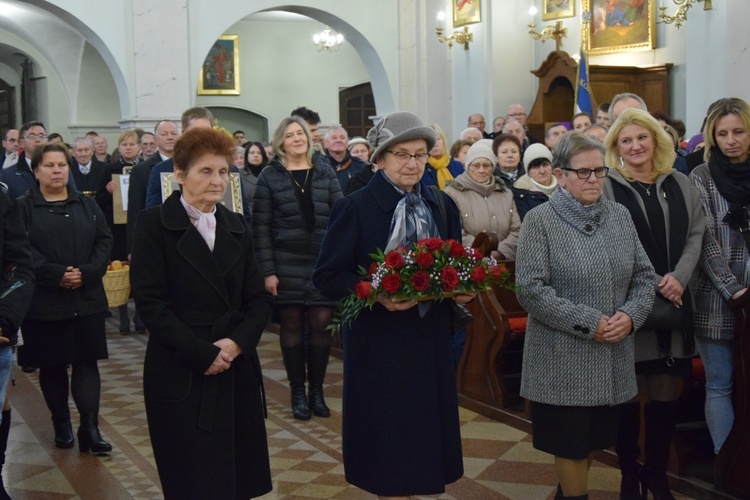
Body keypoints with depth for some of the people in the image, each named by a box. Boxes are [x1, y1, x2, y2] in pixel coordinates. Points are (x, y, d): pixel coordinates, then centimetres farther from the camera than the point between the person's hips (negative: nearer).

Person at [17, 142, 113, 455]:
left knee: (87, 362, 0)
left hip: (87, 298, 2)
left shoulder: (87, 206, 11)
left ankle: (90, 428, 1)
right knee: (52, 365, 8)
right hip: (44, 302, -2)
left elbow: (104, 241, 2)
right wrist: (57, 274, -21)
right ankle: (61, 424, 22)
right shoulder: (23, 208, 0)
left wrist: (87, 273, -14)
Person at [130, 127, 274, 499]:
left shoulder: (237, 226, 11)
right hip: (181, 375, -5)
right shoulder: (154, 223, -5)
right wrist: (202, 354, -16)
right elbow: (150, 302, -12)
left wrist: (237, 342, -11)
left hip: (238, 371, 5)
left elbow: (259, 299, 8)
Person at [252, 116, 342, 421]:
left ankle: (317, 390, 15)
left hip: (322, 262, 1)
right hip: (287, 264, -1)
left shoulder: (325, 172, 7)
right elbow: (260, 226, -1)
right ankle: (297, 392, 17)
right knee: (291, 327, 4)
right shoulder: (270, 176, 1)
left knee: (321, 324, -2)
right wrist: (267, 270, -8)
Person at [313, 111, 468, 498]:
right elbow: (327, 276, -10)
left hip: (431, 338, 5)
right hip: (378, 342, -5)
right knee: (388, 434, 4)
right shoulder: (355, 208, -8)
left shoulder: (442, 206, 8)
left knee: (425, 430, 13)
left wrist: (460, 288, -7)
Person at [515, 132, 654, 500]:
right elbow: (530, 289, -16)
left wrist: (631, 315, -9)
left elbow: (644, 275, 10)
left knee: (593, 440, 16)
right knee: (571, 442, 5)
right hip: (564, 357, -5)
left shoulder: (620, 215, 7)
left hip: (612, 357, 5)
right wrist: (589, 323, -18)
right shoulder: (540, 220, -9)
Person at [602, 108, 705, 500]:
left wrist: (679, 278, -9)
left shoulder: (679, 184, 11)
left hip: (674, 304, 4)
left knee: (666, 394, 8)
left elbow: (695, 234, 8)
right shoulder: (606, 188, -4)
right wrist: (650, 285, -12)